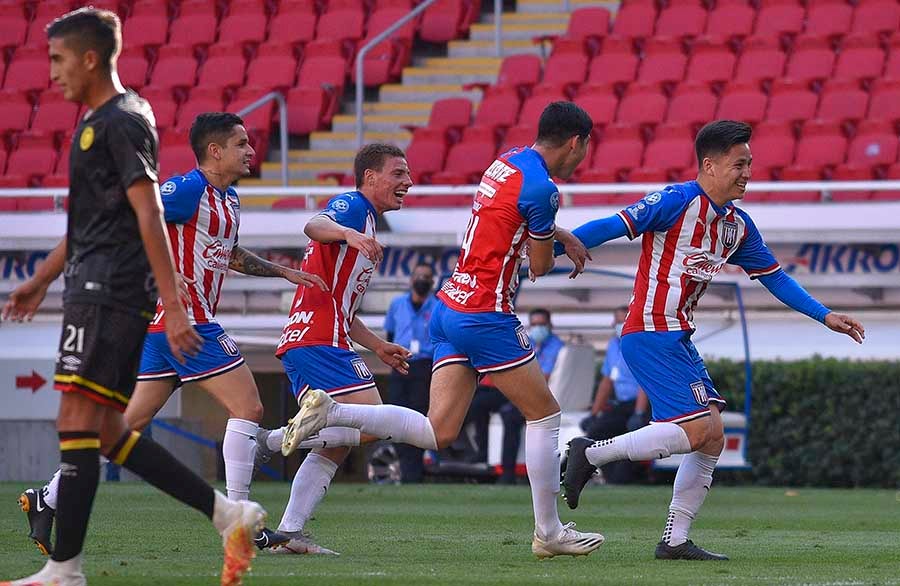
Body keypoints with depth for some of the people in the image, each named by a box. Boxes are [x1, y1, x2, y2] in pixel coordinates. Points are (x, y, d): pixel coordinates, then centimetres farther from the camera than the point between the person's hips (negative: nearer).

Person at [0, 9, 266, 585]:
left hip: (109, 293, -10)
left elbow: (149, 218, -18)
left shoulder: (121, 123, -11)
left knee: (78, 419, -10)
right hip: (95, 289, 10)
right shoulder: (97, 123, 20)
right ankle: (228, 513, 10)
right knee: (108, 430, 9)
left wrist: (174, 307, -23)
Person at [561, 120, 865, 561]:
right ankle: (591, 454, -4)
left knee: (712, 437, 4)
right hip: (651, 335, -9)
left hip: (678, 338, 9)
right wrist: (547, 249, -21)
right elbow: (614, 227, -16)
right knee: (695, 431, -16)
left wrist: (825, 316, 21)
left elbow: (774, 277, 24)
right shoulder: (679, 201, -12)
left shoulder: (738, 225, 13)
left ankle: (675, 541, 7)